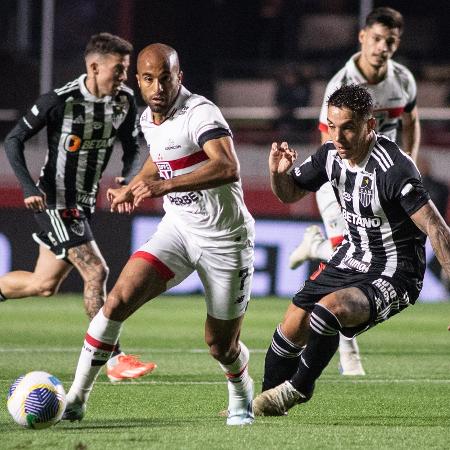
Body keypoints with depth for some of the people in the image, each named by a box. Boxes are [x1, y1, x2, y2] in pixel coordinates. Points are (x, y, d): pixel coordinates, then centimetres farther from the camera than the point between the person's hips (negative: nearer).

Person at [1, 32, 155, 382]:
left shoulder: (125, 100, -3)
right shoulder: (59, 101, -18)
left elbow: (132, 150, 6)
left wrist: (128, 180, -16)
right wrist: (30, 189, -21)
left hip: (85, 203, 7)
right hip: (54, 201, -7)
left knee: (44, 286, 12)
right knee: (96, 271, -17)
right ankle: (114, 360, -15)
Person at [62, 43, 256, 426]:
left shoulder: (200, 113, -22)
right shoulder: (149, 119, 3)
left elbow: (228, 167, -40)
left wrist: (164, 185, -47)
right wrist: (133, 188, 12)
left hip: (225, 239, -5)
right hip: (178, 228, 5)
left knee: (221, 347, 4)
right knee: (121, 297, -17)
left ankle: (241, 396, 39)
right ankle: (75, 400, -11)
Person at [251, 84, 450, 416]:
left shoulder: (394, 169, -26)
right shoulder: (331, 154, -4)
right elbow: (289, 193, 12)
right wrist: (278, 172, -11)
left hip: (394, 275, -7)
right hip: (352, 259, 7)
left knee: (330, 308, -31)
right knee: (293, 328, 5)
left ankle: (296, 389, -9)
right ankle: (271, 397, 28)